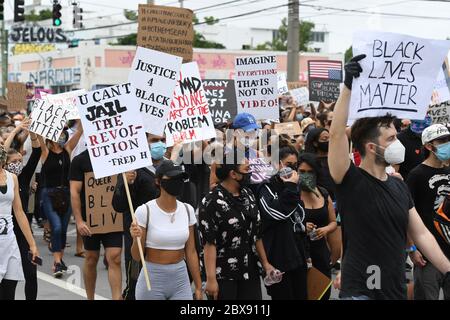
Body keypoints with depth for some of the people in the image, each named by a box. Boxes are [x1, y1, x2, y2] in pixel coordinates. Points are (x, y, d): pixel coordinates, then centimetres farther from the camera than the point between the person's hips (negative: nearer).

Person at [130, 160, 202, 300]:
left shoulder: (187, 210, 2)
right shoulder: (145, 211, -11)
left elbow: (191, 252, 7)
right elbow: (137, 256, -8)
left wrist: (198, 287, 7)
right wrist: (136, 239, -28)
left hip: (181, 279, 3)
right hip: (152, 279, -3)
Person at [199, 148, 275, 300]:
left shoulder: (248, 195, 8)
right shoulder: (212, 202, -13)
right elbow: (209, 243, -16)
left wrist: (265, 263, 14)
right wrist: (211, 279, -19)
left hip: (250, 272, 6)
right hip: (224, 276, -6)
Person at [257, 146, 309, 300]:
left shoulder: (295, 189, 16)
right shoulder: (267, 188, -6)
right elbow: (277, 212, -24)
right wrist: (290, 188, -15)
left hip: (298, 257, 7)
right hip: (278, 257, -7)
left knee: (301, 295, 8)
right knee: (283, 296, -3)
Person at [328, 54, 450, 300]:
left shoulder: (399, 187, 10)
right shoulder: (350, 181, -9)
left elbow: (421, 234, 12)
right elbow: (336, 134, -22)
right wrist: (348, 86, -26)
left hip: (396, 290, 6)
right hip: (360, 292, -6)